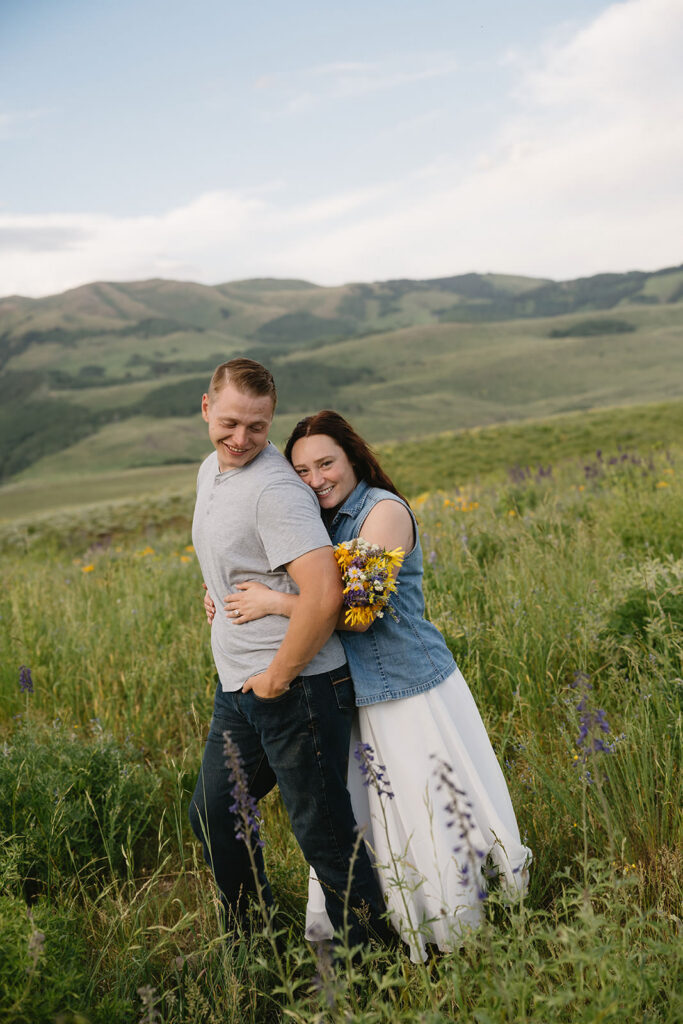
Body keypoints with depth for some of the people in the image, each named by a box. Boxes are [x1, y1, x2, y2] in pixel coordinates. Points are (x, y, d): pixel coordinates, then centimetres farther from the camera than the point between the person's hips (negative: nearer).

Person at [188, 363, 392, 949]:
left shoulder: (276, 488, -20)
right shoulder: (210, 472, 10)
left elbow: (324, 594, -31)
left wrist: (277, 678, -20)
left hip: (296, 688, -9)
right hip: (237, 686, 10)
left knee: (323, 830, 3)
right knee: (212, 814, 20)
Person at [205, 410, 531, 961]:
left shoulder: (385, 510, -15)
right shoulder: (325, 522, 8)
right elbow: (312, 598, 16)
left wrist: (272, 602, -20)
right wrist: (231, 600, 1)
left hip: (416, 694, -7)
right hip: (362, 700, 8)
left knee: (442, 819, 4)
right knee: (375, 823, 16)